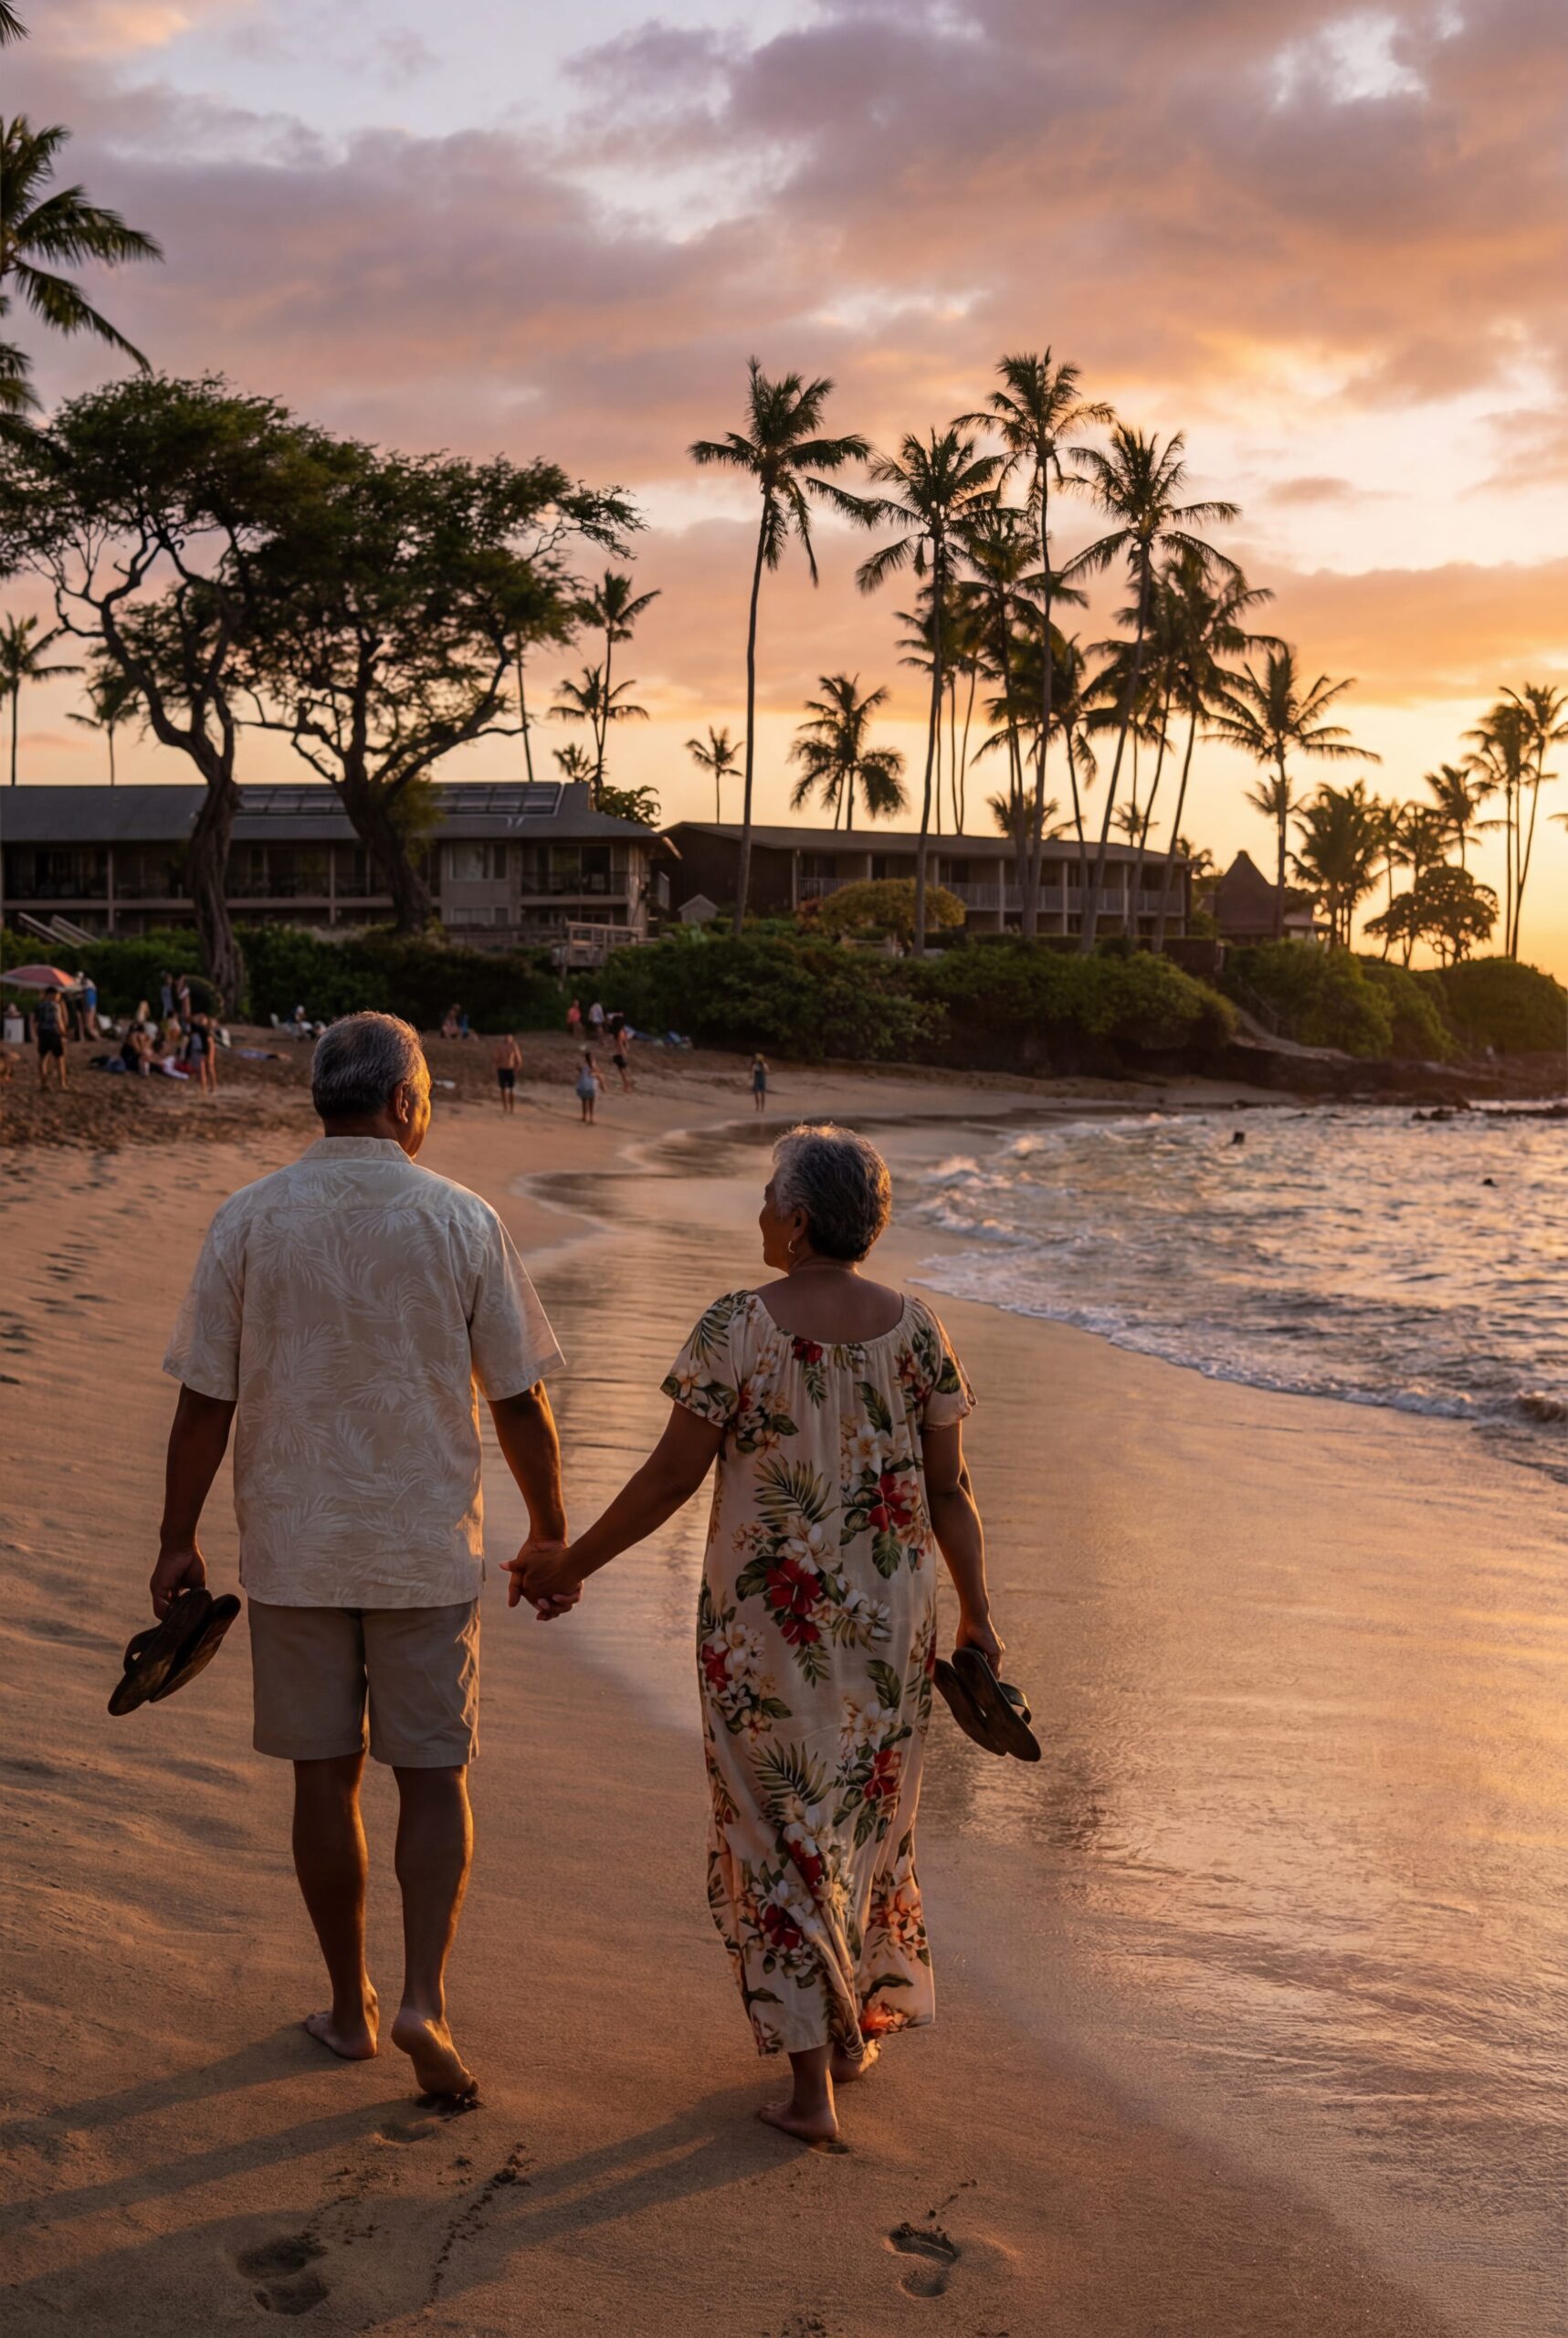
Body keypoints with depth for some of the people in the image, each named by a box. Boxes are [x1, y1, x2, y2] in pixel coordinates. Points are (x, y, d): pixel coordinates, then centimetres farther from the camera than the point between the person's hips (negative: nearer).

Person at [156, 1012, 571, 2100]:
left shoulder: (249, 1220, -5)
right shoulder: (463, 1221, -6)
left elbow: (205, 1399, -4)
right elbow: (518, 1400, -3)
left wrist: (178, 1538, 6)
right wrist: (551, 1530, 10)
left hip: (293, 1549, 1)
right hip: (429, 1549, -1)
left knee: (324, 1776, 12)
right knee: (434, 1777, 10)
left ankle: (351, 2007, 23)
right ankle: (424, 1998, -3)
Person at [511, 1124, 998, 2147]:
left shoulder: (739, 1327, -14)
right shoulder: (914, 1327, -4)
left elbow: (672, 1476, -11)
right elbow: (950, 1489, -1)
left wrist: (570, 1566, 0)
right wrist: (977, 1613, 9)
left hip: (768, 1621, -3)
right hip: (890, 1614, 4)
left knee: (781, 1831, 6)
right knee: (870, 1811, 21)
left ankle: (811, 2086, 7)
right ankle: (857, 2027, 36)